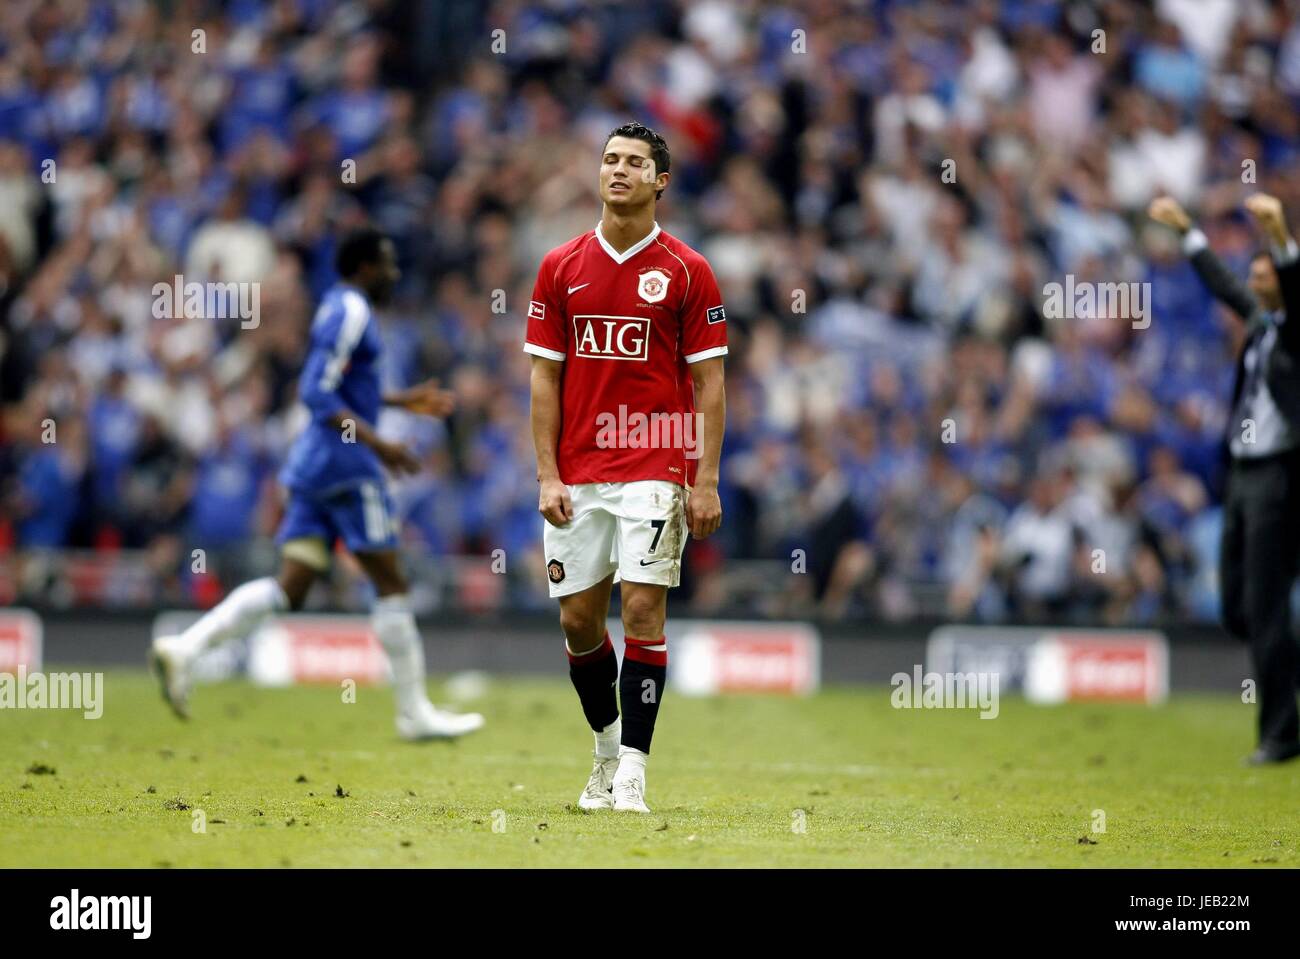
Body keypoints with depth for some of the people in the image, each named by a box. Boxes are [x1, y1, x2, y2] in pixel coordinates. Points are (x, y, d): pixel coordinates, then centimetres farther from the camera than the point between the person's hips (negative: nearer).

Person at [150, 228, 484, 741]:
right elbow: (318, 393, -20)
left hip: (312, 467, 9)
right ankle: (415, 713, 3)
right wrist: (377, 443, -25)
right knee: (390, 582, -2)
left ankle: (185, 647, -12)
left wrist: (405, 400, 31)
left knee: (290, 586, 2)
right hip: (345, 464, -9)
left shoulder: (339, 308, 19)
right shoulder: (351, 312, -12)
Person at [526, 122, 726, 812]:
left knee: (643, 610, -10)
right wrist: (547, 475, -2)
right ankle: (607, 747, 27)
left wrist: (706, 482, -7)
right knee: (579, 618, 5)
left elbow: (709, 383, 0)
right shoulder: (561, 268, 6)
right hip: (577, 476, 3)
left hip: (655, 471, -3)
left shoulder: (686, 271, 0)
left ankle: (632, 771, -5)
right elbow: (545, 376, 6)